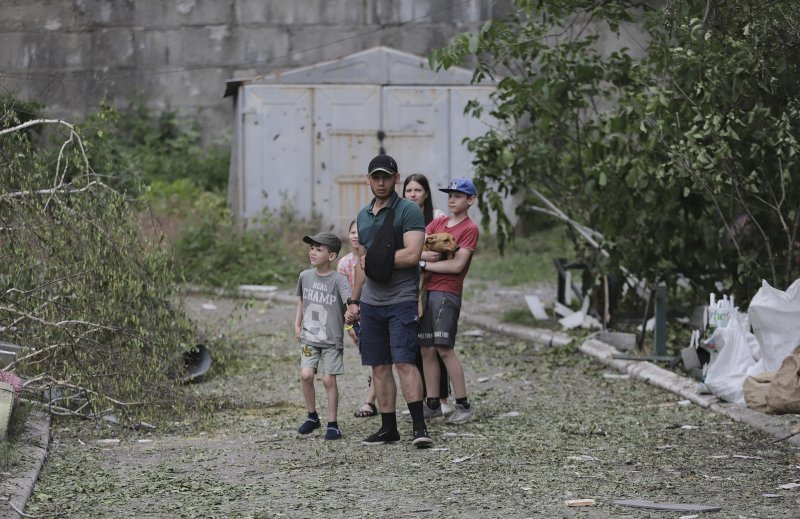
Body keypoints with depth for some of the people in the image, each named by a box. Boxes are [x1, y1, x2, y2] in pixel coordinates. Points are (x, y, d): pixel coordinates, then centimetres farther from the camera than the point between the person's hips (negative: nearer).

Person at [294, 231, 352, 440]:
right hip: (309, 337, 3)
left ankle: (332, 424, 9)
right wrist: (297, 324, 14)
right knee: (306, 374, -10)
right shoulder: (305, 276, 3)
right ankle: (312, 417, 10)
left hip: (331, 339, -3)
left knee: (329, 379, -4)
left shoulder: (338, 280, -12)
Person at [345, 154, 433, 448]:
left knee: (404, 362, -14)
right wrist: (354, 301, 21)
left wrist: (375, 260, -7)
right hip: (371, 302, 7)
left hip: (401, 300, -7)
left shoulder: (408, 211, -6)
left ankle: (419, 426, -14)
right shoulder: (363, 216, 16)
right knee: (379, 366, 6)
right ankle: (388, 428, 11)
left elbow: (412, 255, -18)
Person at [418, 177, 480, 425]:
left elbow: (457, 265, -12)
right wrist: (429, 254, -15)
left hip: (447, 292, -7)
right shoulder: (437, 223, 17)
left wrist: (423, 263, -7)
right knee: (426, 349, 6)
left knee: (444, 349, -13)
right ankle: (432, 403, 13)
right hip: (426, 290, 7)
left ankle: (463, 406, -9)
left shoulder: (470, 229, -3)